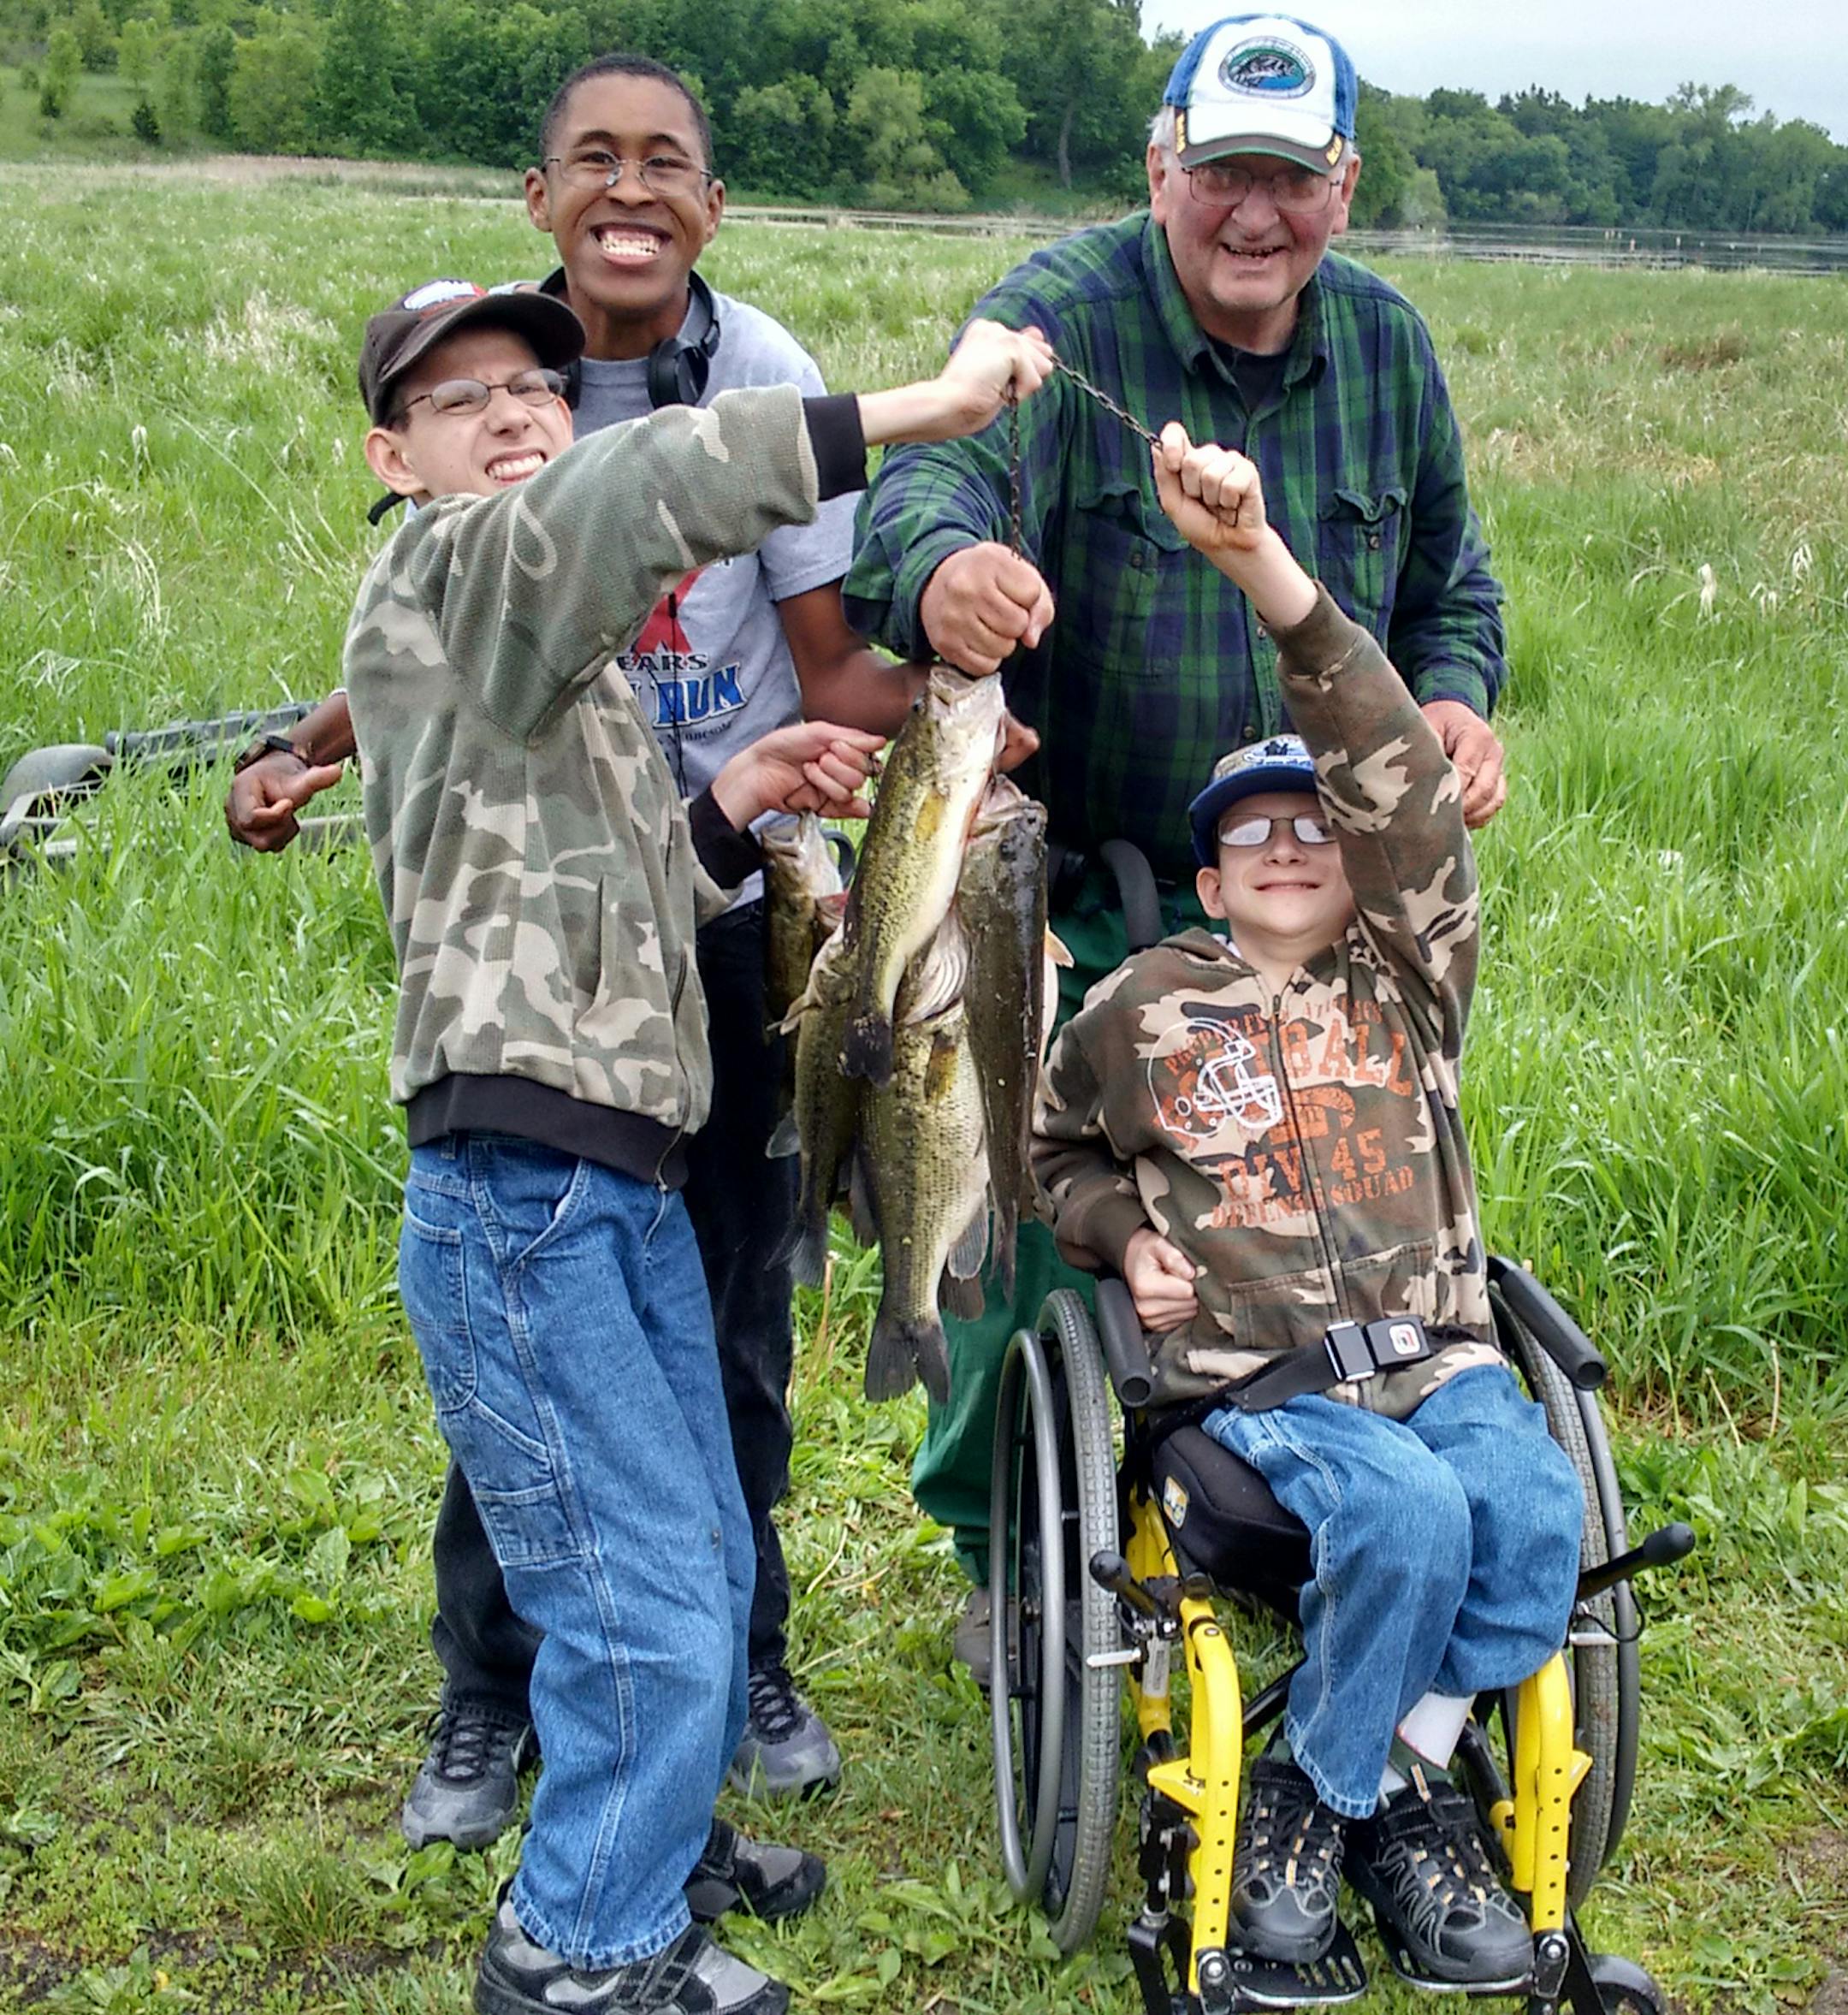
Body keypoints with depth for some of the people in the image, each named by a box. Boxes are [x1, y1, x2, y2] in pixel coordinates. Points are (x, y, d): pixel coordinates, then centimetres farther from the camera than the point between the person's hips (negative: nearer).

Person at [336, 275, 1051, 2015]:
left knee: (709, 1561, 21)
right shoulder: (441, 571, -7)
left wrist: (731, 808, 4)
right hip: (519, 1200, -10)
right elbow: (640, 487, -28)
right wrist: (918, 408, -29)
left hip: (627, 1185, 10)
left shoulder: (565, 651, 22)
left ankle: (659, 1839, 42)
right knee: (645, 1607, -4)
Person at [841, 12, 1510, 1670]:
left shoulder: (1386, 343, 3)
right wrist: (943, 565, -58)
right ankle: (1010, 1563, 27)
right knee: (1023, 1230, 2)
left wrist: (1451, 699, -6)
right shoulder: (1062, 315, -14)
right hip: (1061, 899, -4)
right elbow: (931, 472, -34)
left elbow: (1448, 582, 16)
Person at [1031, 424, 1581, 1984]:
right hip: (1260, 1377, -2)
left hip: (1440, 1351, 2)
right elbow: (1060, 1145, 28)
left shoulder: (1410, 975, 9)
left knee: (1535, 1504, -28)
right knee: (1409, 1515, -31)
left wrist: (1260, 559, -16)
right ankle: (1299, 1797, -9)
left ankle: (1357, 1792, -9)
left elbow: (1394, 766, -5)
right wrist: (1124, 1236, 5)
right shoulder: (1147, 1009, 9)